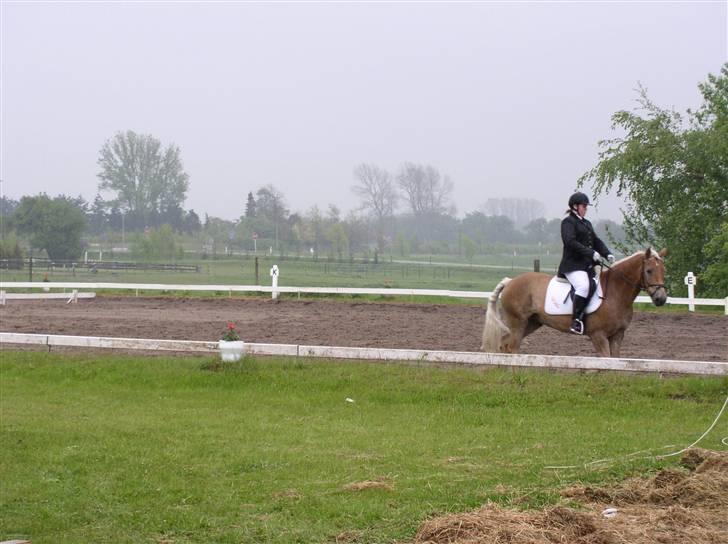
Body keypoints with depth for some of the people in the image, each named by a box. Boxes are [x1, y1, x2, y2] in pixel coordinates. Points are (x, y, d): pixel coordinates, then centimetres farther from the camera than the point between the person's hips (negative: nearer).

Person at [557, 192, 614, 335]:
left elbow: (596, 241, 20)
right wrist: (591, 253, -22)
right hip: (573, 265, -9)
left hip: (587, 265, 9)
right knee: (584, 286, -32)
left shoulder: (586, 223, 22)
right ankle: (576, 321, -31)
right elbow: (571, 242, -18)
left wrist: (607, 254, 1)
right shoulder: (568, 222, -5)